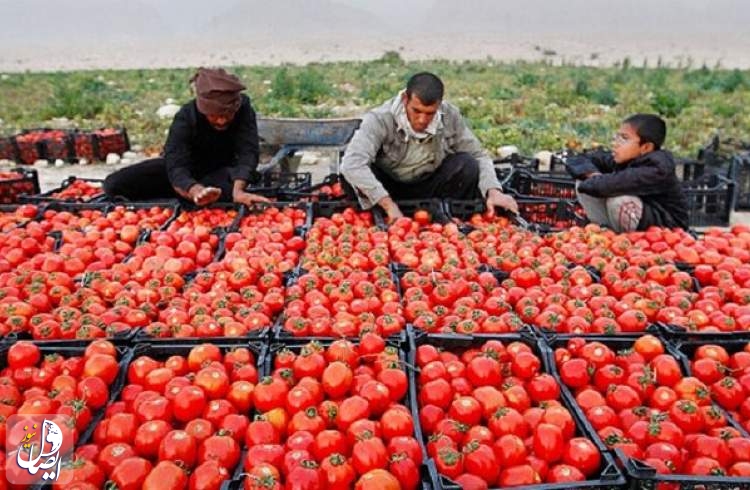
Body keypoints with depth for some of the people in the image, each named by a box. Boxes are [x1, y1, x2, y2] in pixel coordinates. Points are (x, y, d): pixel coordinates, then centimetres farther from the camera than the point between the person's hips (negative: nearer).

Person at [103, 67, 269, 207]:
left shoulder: (243, 108, -25)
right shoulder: (185, 117, -28)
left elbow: (248, 153, -33)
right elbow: (175, 166, -38)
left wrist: (237, 190, -54)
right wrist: (197, 191, -62)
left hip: (220, 172, 0)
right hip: (186, 170, 0)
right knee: (114, 184, -15)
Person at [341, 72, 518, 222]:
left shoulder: (450, 116, -15)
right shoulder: (380, 119, -27)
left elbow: (478, 155, -6)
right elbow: (352, 164, -40)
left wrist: (494, 192, -25)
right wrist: (389, 205, -46)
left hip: (429, 188, 3)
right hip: (389, 189, -2)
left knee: (467, 165, -22)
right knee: (360, 173, -33)